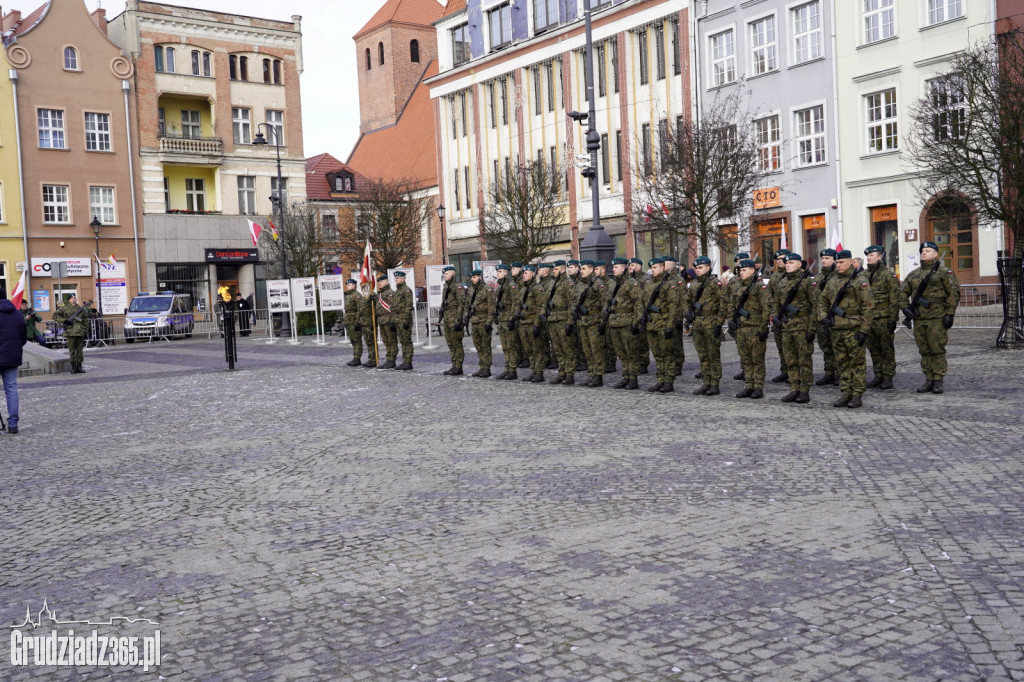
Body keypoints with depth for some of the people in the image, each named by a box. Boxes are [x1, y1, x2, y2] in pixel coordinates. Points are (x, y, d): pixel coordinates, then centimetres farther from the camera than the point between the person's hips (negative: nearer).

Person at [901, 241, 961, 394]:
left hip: (937, 318, -5)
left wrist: (950, 314, -11)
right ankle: (929, 381, 14)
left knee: (937, 350, -5)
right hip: (919, 318, 6)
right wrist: (905, 308, 4)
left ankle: (938, 382, 1)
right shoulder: (913, 275, 16)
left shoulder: (944, 272, 0)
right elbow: (903, 293, 21)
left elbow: (954, 293, -5)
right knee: (924, 351, 8)